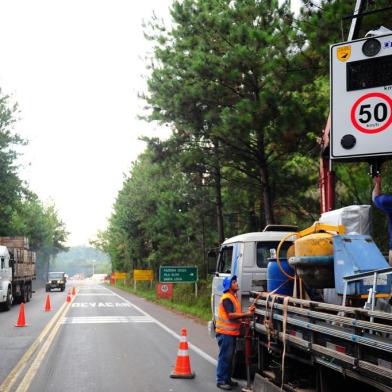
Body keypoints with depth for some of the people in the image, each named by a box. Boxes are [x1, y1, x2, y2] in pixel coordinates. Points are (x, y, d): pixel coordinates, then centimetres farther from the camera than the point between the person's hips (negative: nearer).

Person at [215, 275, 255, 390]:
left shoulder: (233, 297, 16)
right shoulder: (227, 298, -17)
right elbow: (231, 315, -24)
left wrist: (248, 311, 1)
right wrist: (246, 314, -22)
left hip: (231, 332, 10)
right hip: (225, 332, -10)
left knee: (229, 357, 15)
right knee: (224, 357, -6)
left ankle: (227, 379, 23)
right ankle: (221, 381, -1)